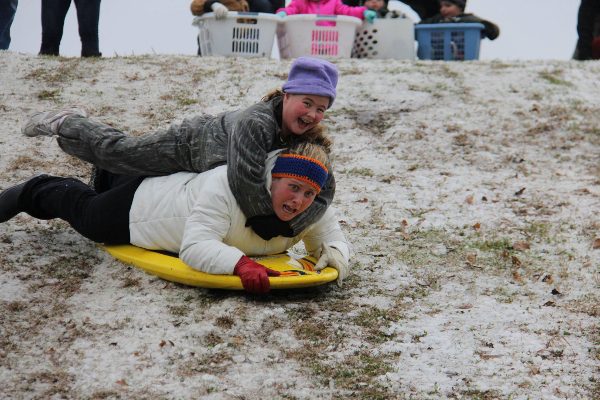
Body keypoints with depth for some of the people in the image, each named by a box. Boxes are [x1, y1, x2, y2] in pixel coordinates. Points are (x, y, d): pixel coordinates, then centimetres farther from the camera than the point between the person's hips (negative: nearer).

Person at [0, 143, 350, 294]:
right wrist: (239, 262, -69)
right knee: (81, 207, 26)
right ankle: (34, 192, 53)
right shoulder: (229, 185, -47)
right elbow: (194, 247, -52)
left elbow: (329, 233, -14)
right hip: (134, 207, -6)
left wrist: (334, 251, -38)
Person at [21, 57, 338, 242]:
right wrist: (267, 219, -41)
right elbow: (245, 181, -55)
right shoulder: (255, 124, -47)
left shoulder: (312, 139, -27)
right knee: (114, 151, 13)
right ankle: (66, 123, 42)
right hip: (190, 143, -6)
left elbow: (324, 189, -30)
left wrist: (287, 225, -44)